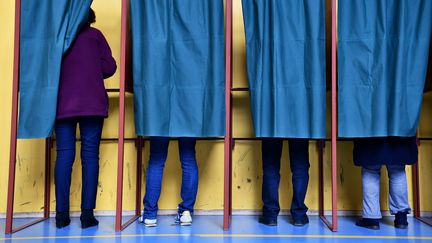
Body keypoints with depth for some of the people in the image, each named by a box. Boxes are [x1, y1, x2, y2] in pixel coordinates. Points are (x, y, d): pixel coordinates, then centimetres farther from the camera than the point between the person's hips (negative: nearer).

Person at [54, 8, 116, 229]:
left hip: (62, 103, 2)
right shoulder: (94, 34, 11)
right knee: (90, 155, -2)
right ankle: (87, 213, -5)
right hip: (92, 103, -2)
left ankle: (61, 213, 0)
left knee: (64, 155, 2)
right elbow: (109, 67, 5)